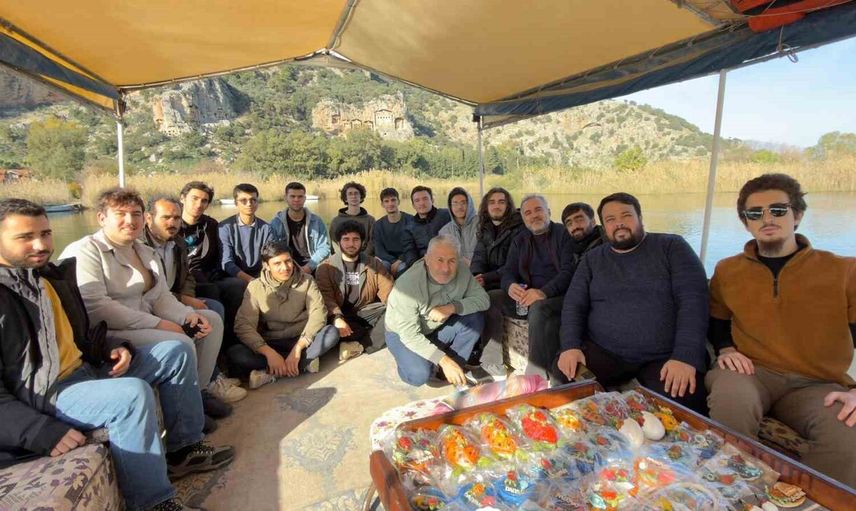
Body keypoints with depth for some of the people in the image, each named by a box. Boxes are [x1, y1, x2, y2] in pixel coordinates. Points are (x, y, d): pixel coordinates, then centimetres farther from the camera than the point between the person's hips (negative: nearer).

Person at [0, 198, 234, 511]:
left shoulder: (54, 275, 10)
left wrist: (113, 347, -1)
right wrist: (44, 432, -26)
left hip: (84, 367, 9)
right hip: (39, 394, -9)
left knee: (177, 352, 5)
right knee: (133, 393, -35)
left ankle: (183, 449, 9)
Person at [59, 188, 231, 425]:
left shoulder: (145, 252, 14)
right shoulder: (85, 251, -11)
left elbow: (161, 297, 10)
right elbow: (95, 307, -23)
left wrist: (189, 316, -10)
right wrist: (157, 324, -22)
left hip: (145, 324, 9)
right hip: (106, 334, -9)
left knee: (212, 319, 4)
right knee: (179, 343, -28)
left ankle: (200, 391, 10)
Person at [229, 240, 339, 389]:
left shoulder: (306, 281, -3)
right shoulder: (255, 287, -5)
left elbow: (318, 313, -15)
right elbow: (243, 325, -13)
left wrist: (298, 348, -27)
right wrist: (269, 353, -28)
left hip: (300, 341, 1)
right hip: (270, 345, 0)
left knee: (332, 332, -27)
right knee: (235, 354, -28)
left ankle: (271, 373, -24)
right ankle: (304, 364, -24)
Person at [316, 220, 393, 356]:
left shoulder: (374, 264, 6)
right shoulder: (326, 267, -1)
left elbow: (388, 291, -2)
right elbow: (326, 297, -14)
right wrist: (337, 318, -32)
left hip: (367, 311, 2)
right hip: (341, 314, -1)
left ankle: (361, 345, -22)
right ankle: (373, 334, -14)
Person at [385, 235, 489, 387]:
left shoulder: (461, 270, -17)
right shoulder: (408, 285, -32)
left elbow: (483, 299, -15)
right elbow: (410, 335, -28)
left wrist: (452, 307, -31)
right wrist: (443, 360, -32)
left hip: (440, 328, 5)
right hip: (404, 334, -4)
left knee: (475, 318, -18)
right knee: (420, 374, -29)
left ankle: (453, 370, -5)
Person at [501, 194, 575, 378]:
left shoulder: (563, 234, 5)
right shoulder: (519, 241, 21)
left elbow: (568, 271, -9)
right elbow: (508, 272, 11)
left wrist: (544, 292, -26)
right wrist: (510, 286, -15)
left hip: (559, 296, -4)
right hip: (529, 298, 5)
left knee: (539, 308, -37)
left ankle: (536, 372, -31)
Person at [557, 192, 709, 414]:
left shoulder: (672, 247, 5)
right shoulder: (593, 259, 13)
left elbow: (693, 300, -6)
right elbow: (574, 305, 6)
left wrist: (686, 356, -19)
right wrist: (571, 346, -12)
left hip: (665, 357, -2)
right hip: (602, 353, 2)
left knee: (681, 406, -31)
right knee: (565, 377, -25)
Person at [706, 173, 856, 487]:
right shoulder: (727, 271, 13)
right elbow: (716, 320, 25)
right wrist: (725, 349, 4)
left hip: (816, 385, 0)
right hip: (752, 373, 1)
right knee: (730, 396, -36)